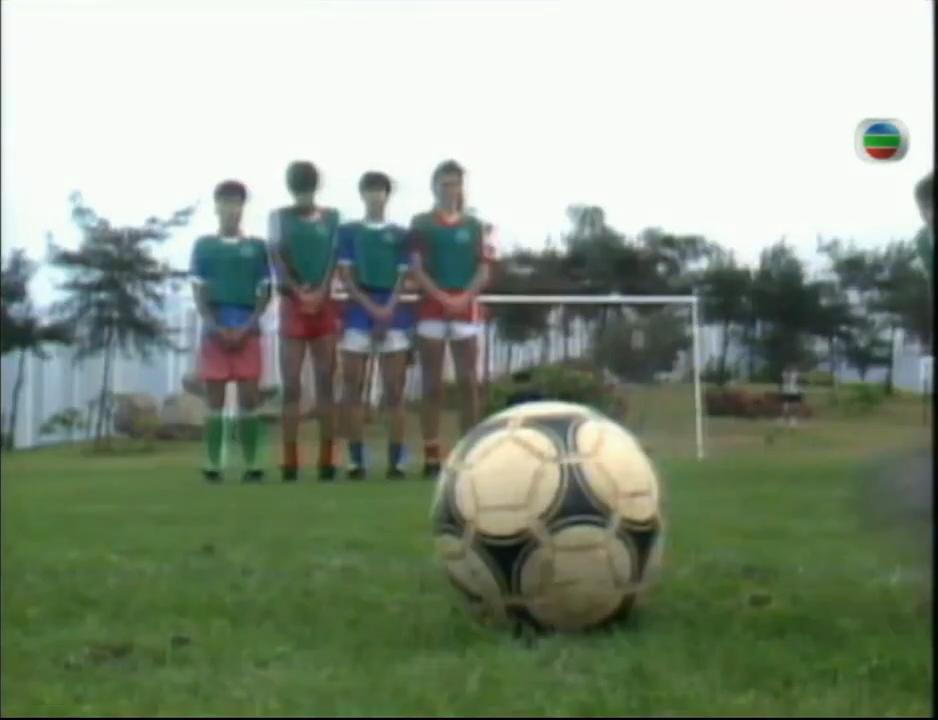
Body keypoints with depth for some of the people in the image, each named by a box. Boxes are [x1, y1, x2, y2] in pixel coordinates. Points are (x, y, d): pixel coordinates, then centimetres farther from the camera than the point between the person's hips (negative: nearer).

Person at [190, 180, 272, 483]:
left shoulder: (257, 247, 7)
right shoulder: (204, 246, 7)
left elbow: (265, 293, 5)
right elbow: (199, 293, 4)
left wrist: (246, 328, -8)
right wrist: (217, 328, -10)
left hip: (248, 332, 0)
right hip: (214, 331, 0)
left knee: (248, 400, -1)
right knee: (215, 402, 0)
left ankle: (251, 464, 2)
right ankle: (212, 465, 2)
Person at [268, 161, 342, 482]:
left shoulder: (331, 217, 8)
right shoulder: (279, 217, 6)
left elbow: (335, 258, 0)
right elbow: (277, 257, -4)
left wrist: (320, 292, -15)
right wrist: (298, 291, -17)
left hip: (325, 306, 1)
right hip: (292, 305, -1)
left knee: (325, 383, 0)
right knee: (291, 385, -3)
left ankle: (327, 459, 2)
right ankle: (290, 461, -3)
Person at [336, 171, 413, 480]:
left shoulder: (400, 234, 11)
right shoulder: (348, 231, 9)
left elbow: (404, 278, 6)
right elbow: (345, 276, 2)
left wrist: (388, 310, -11)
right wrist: (372, 308, -11)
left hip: (393, 312, 0)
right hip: (359, 310, 0)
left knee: (394, 390, -2)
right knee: (352, 387, -3)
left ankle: (395, 460, -1)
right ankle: (355, 460, 0)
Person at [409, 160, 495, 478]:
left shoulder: (474, 225, 11)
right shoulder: (421, 224, 6)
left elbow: (484, 271, 4)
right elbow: (416, 269, -2)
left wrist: (464, 298, -13)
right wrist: (443, 297, -15)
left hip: (466, 308, 2)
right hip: (431, 308, -2)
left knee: (468, 382, -1)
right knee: (431, 384, -2)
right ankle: (431, 455, -1)